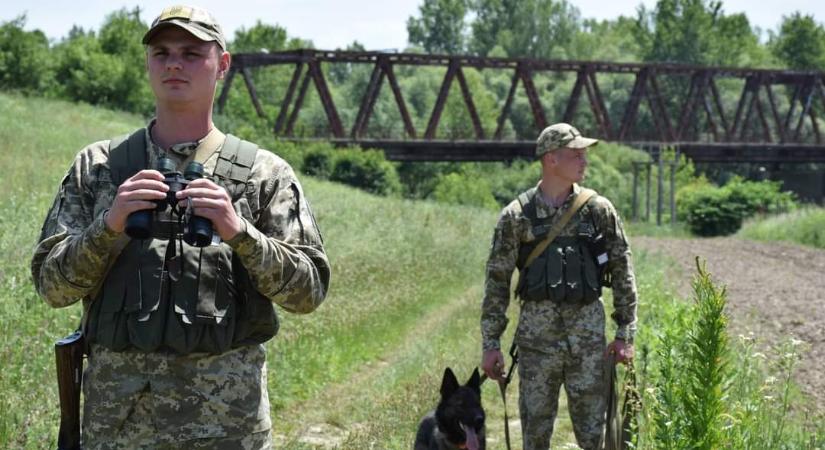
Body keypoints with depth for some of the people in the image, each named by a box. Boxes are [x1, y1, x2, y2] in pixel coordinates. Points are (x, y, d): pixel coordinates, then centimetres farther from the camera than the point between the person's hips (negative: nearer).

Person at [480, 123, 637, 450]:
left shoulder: (599, 209, 2)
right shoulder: (517, 215, -1)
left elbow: (622, 272, 6)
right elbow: (497, 280, 2)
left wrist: (625, 333, 2)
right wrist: (490, 343, 0)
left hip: (588, 335, 1)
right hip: (537, 336, 0)